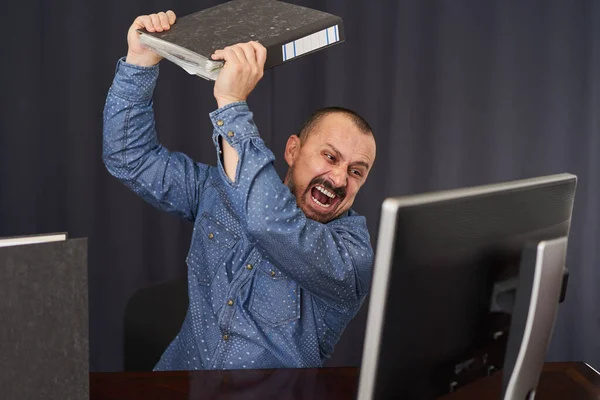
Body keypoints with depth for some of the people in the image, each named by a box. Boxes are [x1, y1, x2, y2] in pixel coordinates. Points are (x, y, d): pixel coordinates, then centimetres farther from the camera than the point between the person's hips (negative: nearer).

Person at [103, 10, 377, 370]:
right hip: (180, 365, 3)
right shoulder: (220, 190, 5)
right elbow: (131, 157, 6)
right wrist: (141, 60, -6)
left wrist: (232, 104, -28)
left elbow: (273, 227, -28)